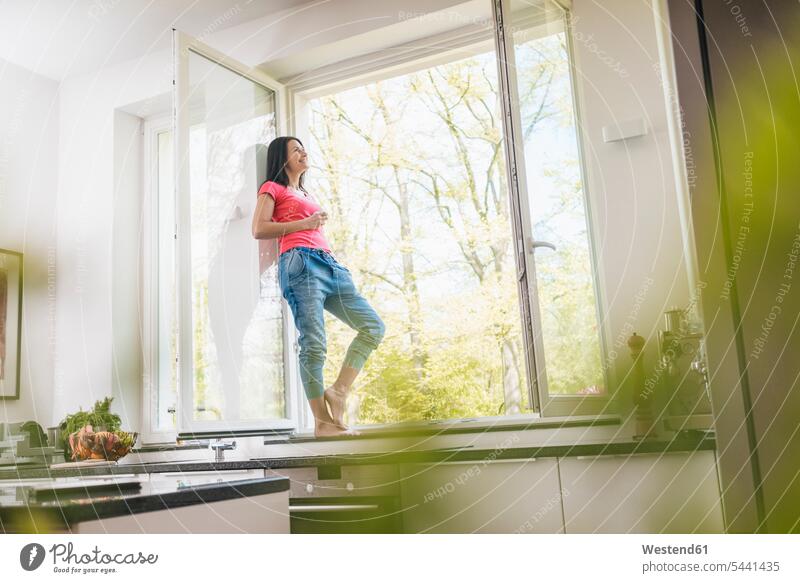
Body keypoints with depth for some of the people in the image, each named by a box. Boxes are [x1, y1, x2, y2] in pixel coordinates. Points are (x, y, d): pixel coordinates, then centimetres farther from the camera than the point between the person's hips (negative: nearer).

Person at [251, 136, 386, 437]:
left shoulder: (305, 195, 34)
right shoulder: (272, 188, 12)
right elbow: (259, 229, -2)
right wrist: (305, 223, -2)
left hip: (328, 263, 8)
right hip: (300, 262, -8)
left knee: (373, 326, -3)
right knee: (314, 344, -14)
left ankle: (338, 390, -4)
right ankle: (323, 421, -10)